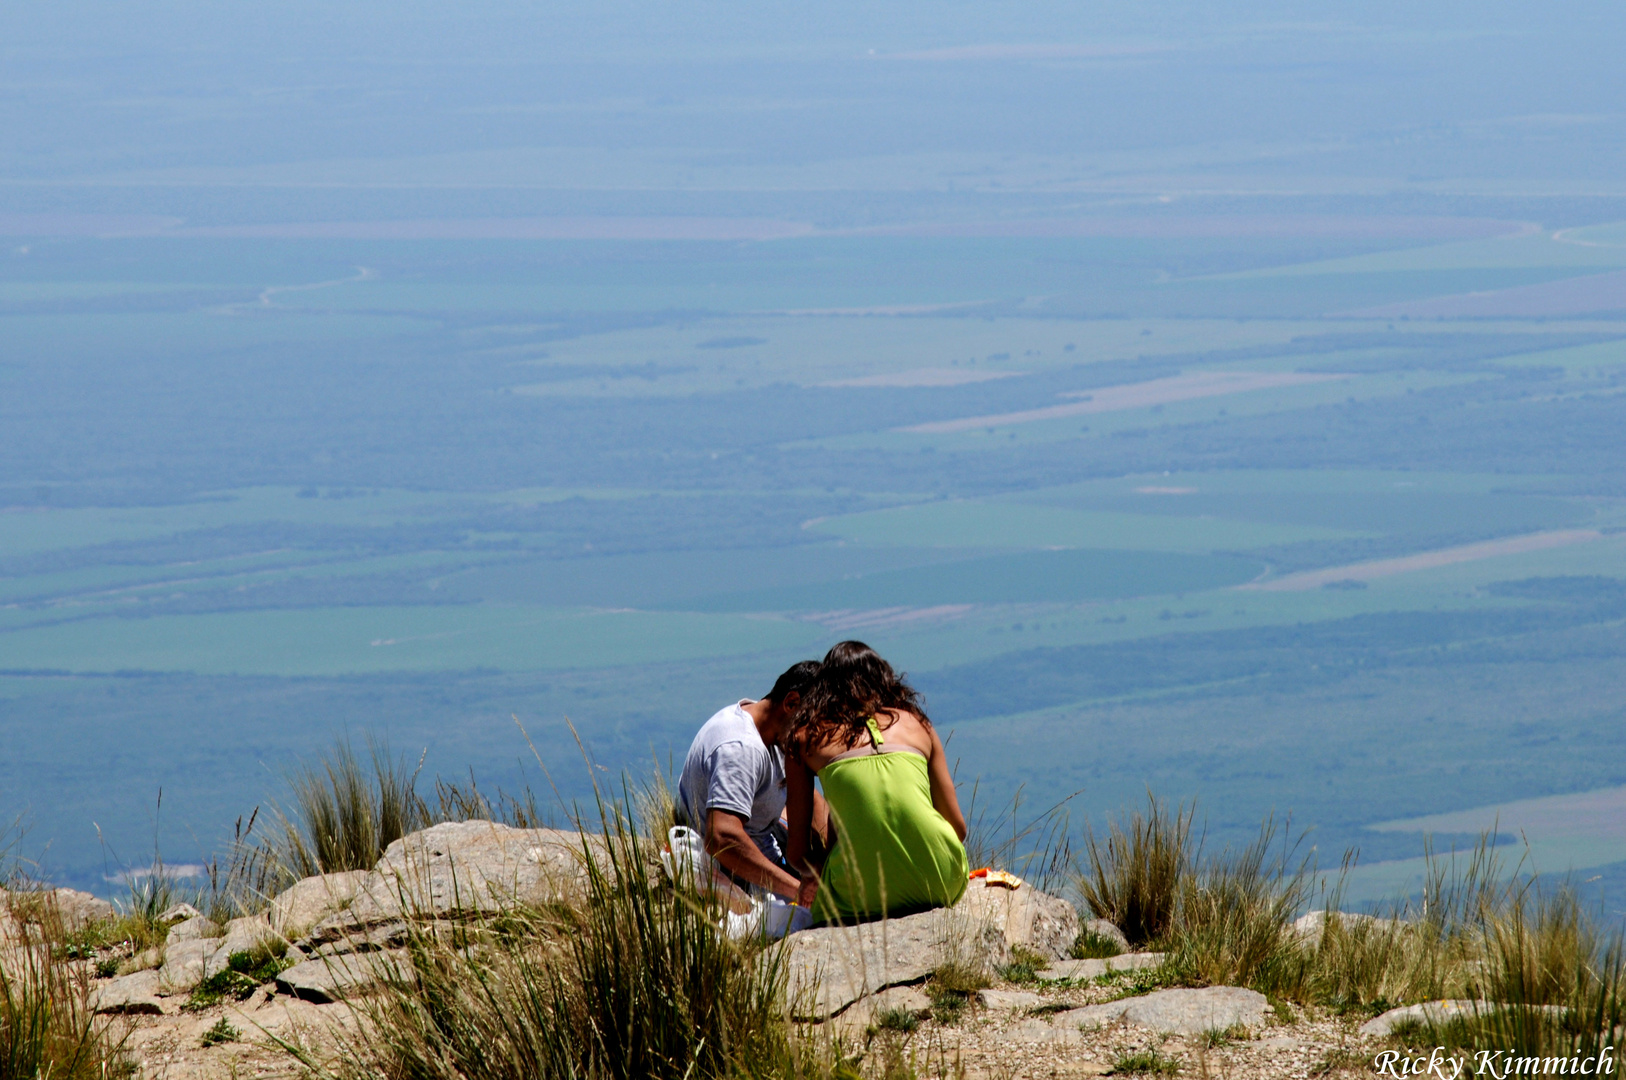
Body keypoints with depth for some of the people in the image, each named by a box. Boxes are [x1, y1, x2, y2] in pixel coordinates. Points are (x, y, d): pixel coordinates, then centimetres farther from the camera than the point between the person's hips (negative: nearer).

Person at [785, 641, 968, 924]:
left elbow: (797, 852, 12)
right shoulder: (916, 723, 17)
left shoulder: (806, 738, 12)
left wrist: (812, 875, 35)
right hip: (940, 884, 4)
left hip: (865, 894, -4)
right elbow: (958, 827, 19)